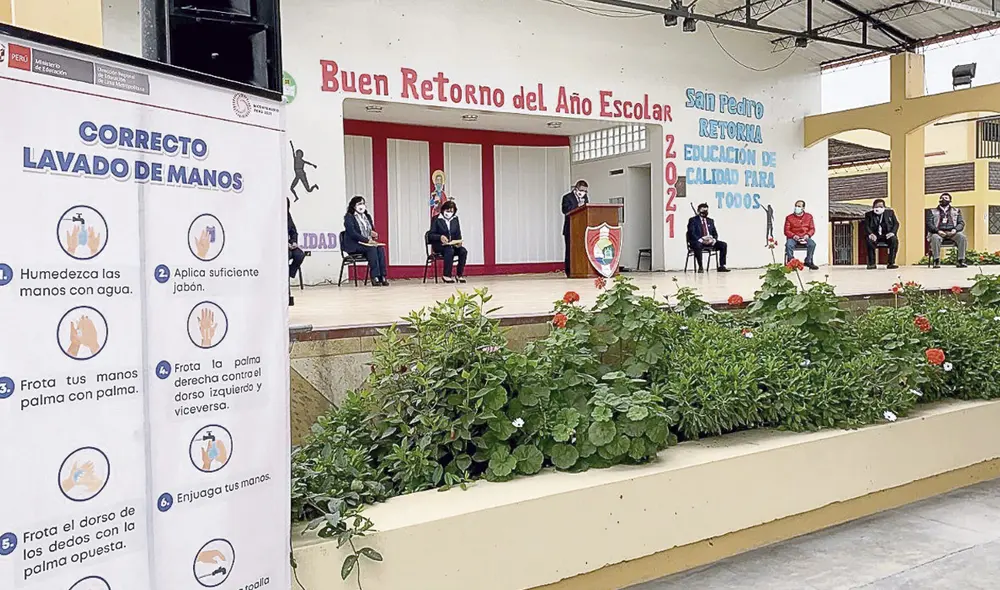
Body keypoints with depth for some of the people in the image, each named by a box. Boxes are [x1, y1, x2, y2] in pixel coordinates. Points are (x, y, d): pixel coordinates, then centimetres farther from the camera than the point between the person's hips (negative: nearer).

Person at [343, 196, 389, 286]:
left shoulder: (367, 216, 21)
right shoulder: (349, 217, -2)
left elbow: (372, 230, 23)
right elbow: (352, 233, -15)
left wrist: (373, 234, -3)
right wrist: (367, 240, -22)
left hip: (368, 243, 6)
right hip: (354, 245, -6)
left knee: (380, 248, -25)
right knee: (372, 248, -33)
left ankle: (382, 277, -33)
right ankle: (375, 278, -38)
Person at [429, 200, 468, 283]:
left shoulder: (455, 219, 13)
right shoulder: (436, 219, -1)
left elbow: (458, 234, 13)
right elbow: (431, 235, -5)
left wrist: (459, 242, -10)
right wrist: (440, 237, -25)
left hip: (453, 245, 5)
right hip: (439, 245, -4)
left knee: (463, 251, -25)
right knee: (450, 250, -37)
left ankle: (460, 275, -17)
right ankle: (447, 276, -30)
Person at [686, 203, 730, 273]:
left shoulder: (710, 221, 18)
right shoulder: (693, 220, 1)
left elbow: (715, 233, 15)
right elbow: (691, 233, -11)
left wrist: (714, 239, -9)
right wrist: (701, 240, -25)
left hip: (710, 242, 6)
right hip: (697, 242, -5)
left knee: (723, 245, -14)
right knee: (698, 245, -39)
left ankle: (721, 266, -15)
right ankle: (700, 267, -32)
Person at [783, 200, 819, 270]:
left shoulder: (809, 216, 15)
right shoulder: (789, 218, 9)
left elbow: (812, 229, 10)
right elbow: (786, 231, 3)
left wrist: (808, 235, -11)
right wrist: (793, 235, -17)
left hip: (805, 238, 1)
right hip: (793, 238, -1)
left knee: (812, 244, -31)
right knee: (789, 244, -36)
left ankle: (808, 261, -16)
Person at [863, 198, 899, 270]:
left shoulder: (890, 212, 15)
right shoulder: (869, 214, 10)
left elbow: (896, 223, 9)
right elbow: (866, 226, 0)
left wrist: (892, 232, -12)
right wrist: (870, 234, -22)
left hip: (887, 235, 1)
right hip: (875, 236, -1)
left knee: (894, 240, -33)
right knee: (869, 241, -35)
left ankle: (891, 263, -28)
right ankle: (872, 263, -24)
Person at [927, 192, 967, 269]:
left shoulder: (956, 211, 23)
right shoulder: (933, 211, 18)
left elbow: (961, 223, 13)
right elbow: (929, 224, 5)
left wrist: (955, 229, -10)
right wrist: (938, 231, -14)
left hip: (952, 232, 2)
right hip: (939, 233, -2)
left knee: (962, 237, -31)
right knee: (935, 238, -38)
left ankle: (961, 261, -30)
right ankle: (936, 261, -39)